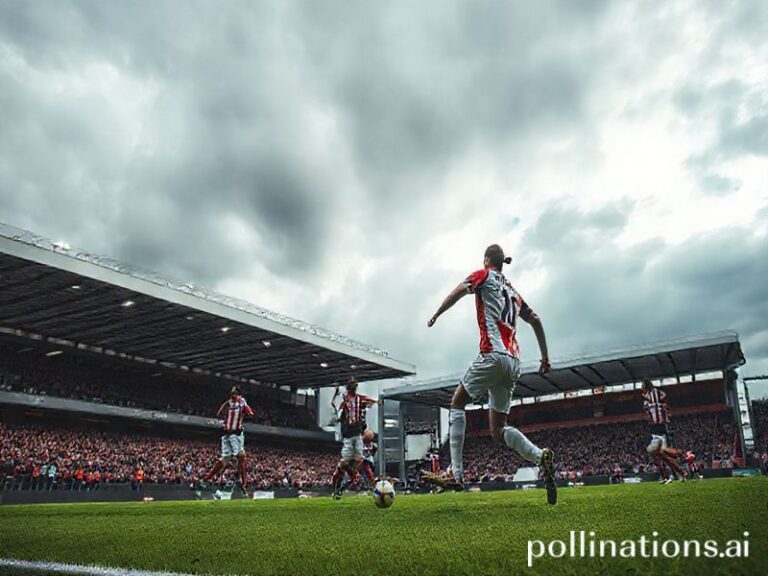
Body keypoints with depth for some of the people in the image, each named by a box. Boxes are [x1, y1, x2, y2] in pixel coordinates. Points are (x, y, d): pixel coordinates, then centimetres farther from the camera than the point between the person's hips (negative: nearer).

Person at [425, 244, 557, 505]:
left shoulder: (485, 275, 7)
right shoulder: (513, 291, 25)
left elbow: (457, 293, -7)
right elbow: (535, 320, 24)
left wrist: (436, 315, 4)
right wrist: (545, 356, 25)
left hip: (494, 355, -7)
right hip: (514, 363, 7)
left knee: (457, 403, 6)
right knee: (498, 429, 11)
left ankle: (456, 474, -5)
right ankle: (541, 456, -14)